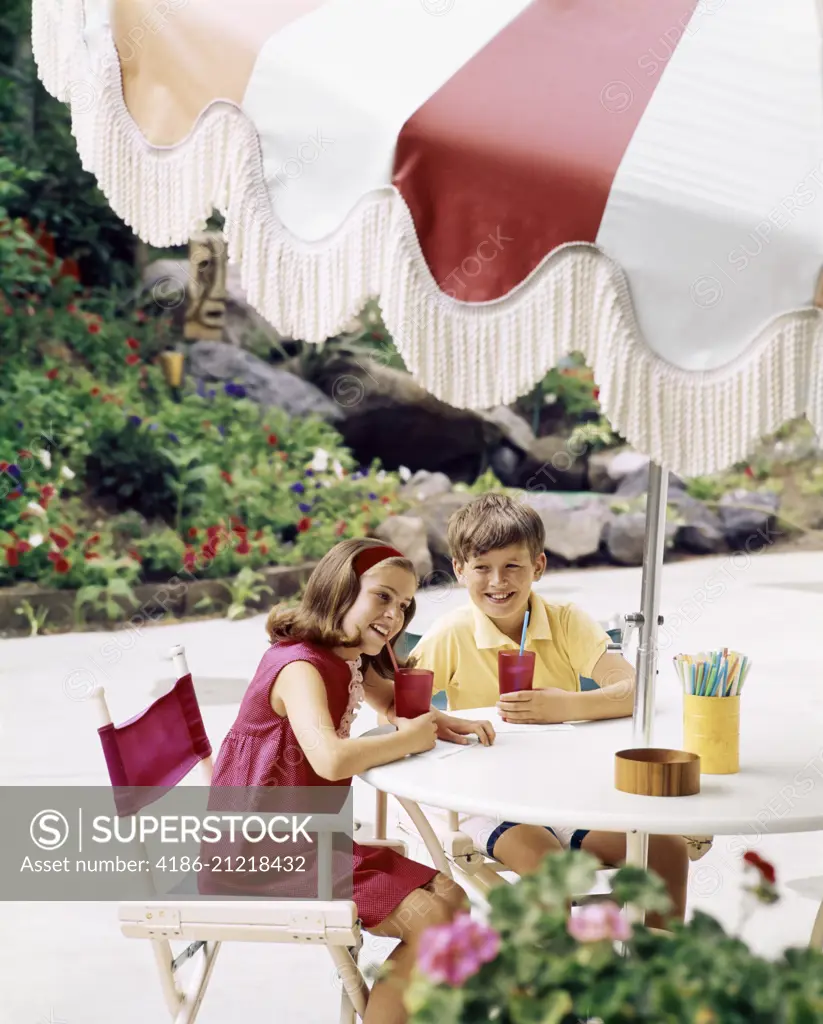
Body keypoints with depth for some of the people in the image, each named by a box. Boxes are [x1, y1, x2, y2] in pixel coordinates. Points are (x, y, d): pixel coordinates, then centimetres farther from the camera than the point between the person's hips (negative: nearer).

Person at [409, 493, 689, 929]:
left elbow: (634, 691, -12)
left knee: (667, 849, -14)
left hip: (567, 787, 3)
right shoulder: (453, 634, -5)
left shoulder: (567, 622, -1)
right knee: (547, 862, -32)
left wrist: (566, 706, -29)